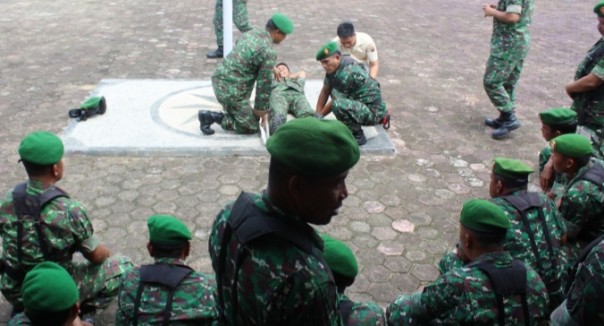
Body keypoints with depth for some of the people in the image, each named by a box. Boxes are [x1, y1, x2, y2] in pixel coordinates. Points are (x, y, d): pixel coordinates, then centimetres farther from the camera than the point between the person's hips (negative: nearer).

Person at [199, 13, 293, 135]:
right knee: (251, 127, 3)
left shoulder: (252, 33, 7)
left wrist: (272, 68, 34)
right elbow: (264, 84, -12)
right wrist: (261, 110, 0)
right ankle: (214, 117, -4)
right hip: (232, 90, -9)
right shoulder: (268, 52, -18)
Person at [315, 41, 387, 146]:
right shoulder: (334, 66, 1)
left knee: (338, 104, -33)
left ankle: (358, 136, -11)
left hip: (373, 112, -10)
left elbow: (336, 102, -16)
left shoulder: (346, 74, -25)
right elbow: (325, 91, 7)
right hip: (362, 104, 10)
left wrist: (319, 117, -3)